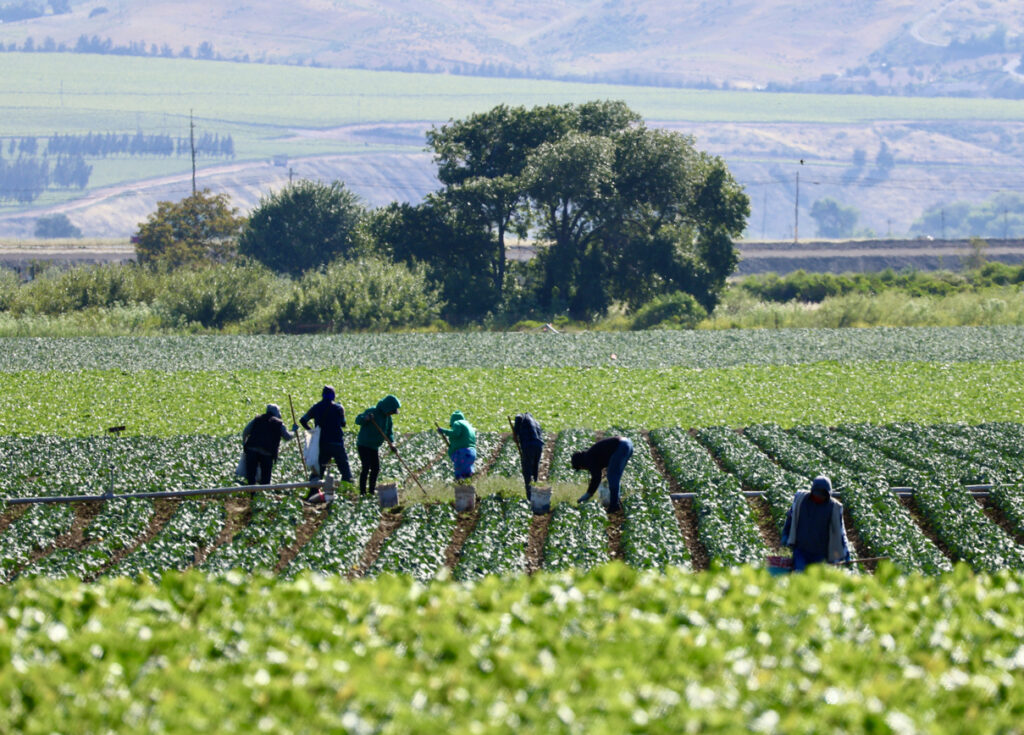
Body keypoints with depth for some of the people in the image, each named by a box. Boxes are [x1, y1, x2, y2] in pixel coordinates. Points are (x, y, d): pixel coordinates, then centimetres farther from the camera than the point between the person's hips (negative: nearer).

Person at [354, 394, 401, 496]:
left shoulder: (388, 417, 4)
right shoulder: (372, 412, -18)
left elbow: (389, 432, 7)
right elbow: (358, 420, -24)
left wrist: (391, 443, -11)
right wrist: (366, 418, -46)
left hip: (374, 447, 8)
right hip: (363, 445, -8)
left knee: (376, 469, 10)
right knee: (366, 467, -15)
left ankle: (372, 490, 22)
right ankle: (362, 491, -13)